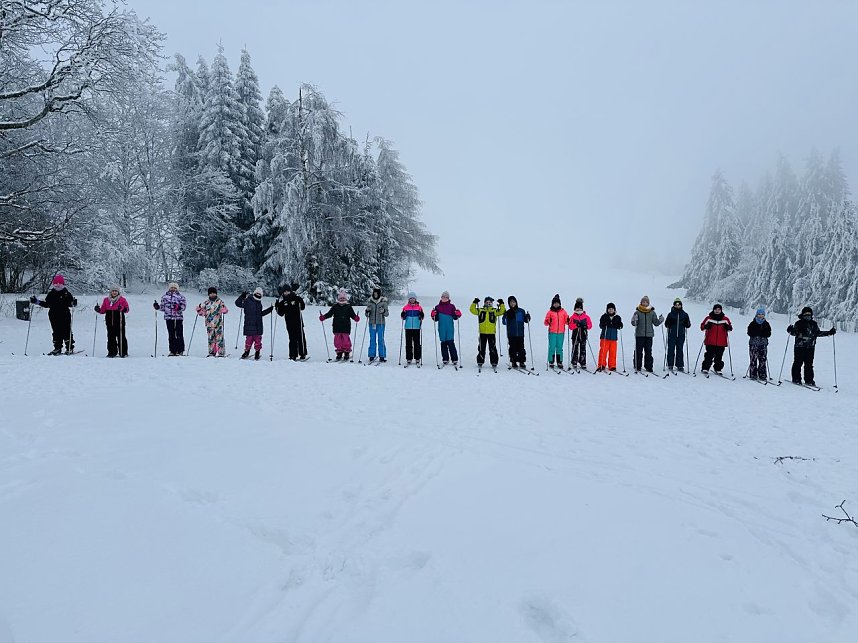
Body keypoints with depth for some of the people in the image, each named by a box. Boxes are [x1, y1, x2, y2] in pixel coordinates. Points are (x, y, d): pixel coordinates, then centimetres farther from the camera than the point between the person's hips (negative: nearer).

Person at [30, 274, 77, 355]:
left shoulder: (66, 294, 0)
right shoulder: (51, 294, 10)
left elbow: (71, 303, -2)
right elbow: (46, 304, 17)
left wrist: (73, 303, -24)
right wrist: (36, 301, 11)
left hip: (64, 316, -4)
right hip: (54, 317, 4)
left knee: (66, 332, -4)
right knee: (56, 332, 7)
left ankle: (70, 348, 1)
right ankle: (57, 348, 13)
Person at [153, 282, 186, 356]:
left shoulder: (180, 296, 5)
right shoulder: (165, 296, 15)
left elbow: (183, 305, -3)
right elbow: (163, 307, 20)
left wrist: (179, 307, -22)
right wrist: (158, 307, 2)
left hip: (178, 317, -3)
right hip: (168, 318, 3)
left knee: (179, 334, -5)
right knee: (171, 335, 6)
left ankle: (180, 351, -2)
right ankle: (172, 351, 11)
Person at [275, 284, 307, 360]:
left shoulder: (296, 297, 0)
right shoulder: (282, 301, 8)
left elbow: (302, 307, -2)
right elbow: (281, 313, 7)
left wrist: (301, 301, -19)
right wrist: (277, 307, -8)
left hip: (298, 321, -2)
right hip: (289, 323, 2)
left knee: (300, 337, -2)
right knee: (292, 339, 4)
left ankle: (303, 354, 5)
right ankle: (293, 355, 8)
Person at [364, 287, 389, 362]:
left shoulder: (383, 301, 1)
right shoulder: (370, 301, 8)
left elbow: (387, 313, -1)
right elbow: (367, 314, 11)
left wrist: (383, 311, -21)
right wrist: (367, 311, -10)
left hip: (380, 323, -2)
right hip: (372, 323, 2)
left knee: (381, 339, -2)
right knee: (372, 339, 5)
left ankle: (382, 356, 4)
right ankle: (372, 356, 10)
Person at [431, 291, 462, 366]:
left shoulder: (451, 306, 6)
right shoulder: (438, 307, 10)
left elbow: (454, 317, 4)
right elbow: (436, 319, 11)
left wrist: (458, 314, -16)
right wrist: (433, 315, -9)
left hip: (449, 328, -2)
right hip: (442, 328, 3)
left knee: (450, 343, -9)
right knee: (443, 343, 6)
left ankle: (455, 359, -6)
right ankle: (445, 359, 12)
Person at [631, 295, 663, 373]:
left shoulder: (652, 312, 7)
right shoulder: (637, 312, 0)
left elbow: (656, 323, 8)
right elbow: (633, 323, -3)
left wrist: (660, 319, -11)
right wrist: (635, 320, -25)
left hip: (649, 335, 2)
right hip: (639, 335, -2)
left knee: (648, 352, 5)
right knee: (638, 352, 0)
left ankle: (649, 367, 10)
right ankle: (637, 367, 6)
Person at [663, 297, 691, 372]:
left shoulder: (685, 314, 8)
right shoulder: (670, 314, 5)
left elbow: (688, 325, 10)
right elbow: (666, 324, 5)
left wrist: (685, 323, -11)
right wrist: (669, 323, -15)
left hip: (681, 335, 1)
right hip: (672, 335, -1)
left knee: (680, 350, 4)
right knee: (671, 350, -2)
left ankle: (680, 365, 9)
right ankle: (670, 365, 4)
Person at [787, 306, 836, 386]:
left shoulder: (814, 324, 12)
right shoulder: (798, 323, 0)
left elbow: (818, 333, 21)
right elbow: (794, 333, -2)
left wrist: (829, 332, 18)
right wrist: (790, 331, -23)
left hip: (810, 347, 4)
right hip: (799, 347, -3)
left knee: (809, 364, 5)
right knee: (798, 363, -2)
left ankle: (809, 380, 11)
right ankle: (796, 379, 5)